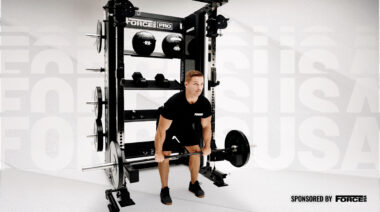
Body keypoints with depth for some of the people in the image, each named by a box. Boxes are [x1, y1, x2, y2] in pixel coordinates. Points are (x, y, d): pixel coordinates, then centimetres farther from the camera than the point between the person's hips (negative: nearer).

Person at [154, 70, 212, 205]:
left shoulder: (205, 104, -26)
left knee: (196, 151, -1)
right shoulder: (174, 103, -40)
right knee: (164, 155, -12)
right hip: (168, 127, -4)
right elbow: (162, 129, -30)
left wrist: (207, 146, 0)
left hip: (186, 126, 5)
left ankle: (194, 184, 19)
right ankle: (164, 189, 6)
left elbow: (206, 126, -7)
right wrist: (158, 152, -22)